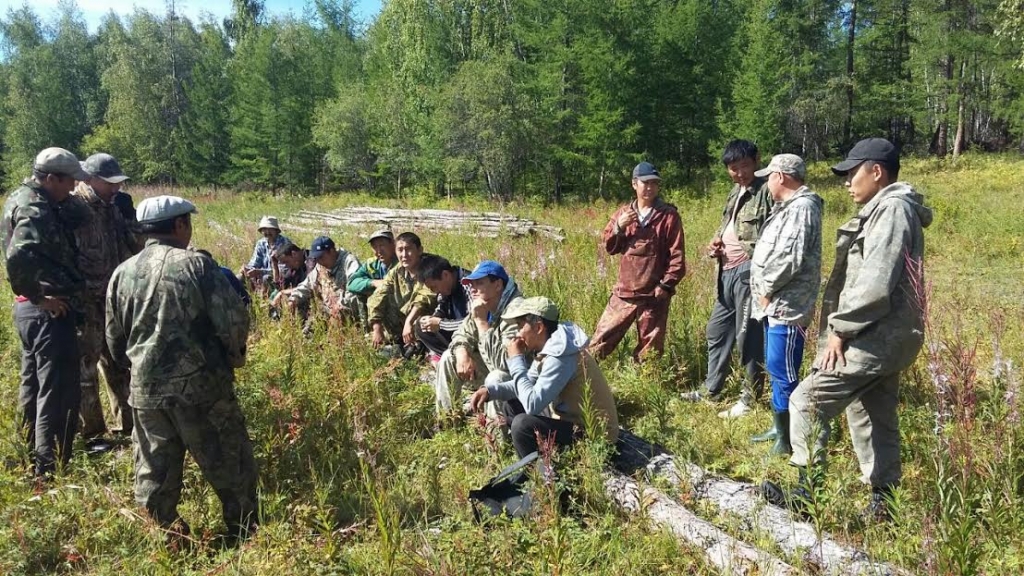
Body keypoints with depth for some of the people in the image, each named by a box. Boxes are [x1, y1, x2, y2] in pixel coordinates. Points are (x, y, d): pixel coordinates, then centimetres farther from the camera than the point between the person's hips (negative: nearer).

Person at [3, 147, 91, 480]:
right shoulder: (36, 211, -19)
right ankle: (49, 468, 3)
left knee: (34, 385, 20)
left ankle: (31, 456, 34)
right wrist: (39, 296, -21)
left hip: (30, 309, 10)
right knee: (59, 391, -3)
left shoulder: (28, 200, 12)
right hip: (50, 312, -10)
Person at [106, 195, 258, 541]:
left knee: (154, 473, 13)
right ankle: (245, 535, 18)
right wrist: (233, 355, 8)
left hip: (145, 390, 5)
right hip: (201, 385, -4)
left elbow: (115, 342, 14)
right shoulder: (196, 264, -8)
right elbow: (235, 320, -12)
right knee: (230, 465, 9)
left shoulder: (122, 273, 7)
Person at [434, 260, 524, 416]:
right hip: (491, 369, 8)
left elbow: (504, 362, -36)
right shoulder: (480, 306, -3)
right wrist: (462, 354, -14)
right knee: (448, 358, 3)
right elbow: (462, 334, 10)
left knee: (495, 379, -36)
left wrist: (481, 320, -34)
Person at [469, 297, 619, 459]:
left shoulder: (559, 357, -27)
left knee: (522, 424, -25)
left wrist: (516, 359, -20)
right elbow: (527, 383, 15)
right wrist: (490, 390, -1)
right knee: (512, 406, 13)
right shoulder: (548, 348, 3)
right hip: (573, 419, 10)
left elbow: (532, 404, -30)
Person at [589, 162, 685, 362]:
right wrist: (618, 227, -7)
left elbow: (677, 256, -5)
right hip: (624, 292, 3)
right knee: (602, 338, 4)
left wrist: (666, 285, -12)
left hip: (654, 295, -3)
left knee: (649, 349, 6)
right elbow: (610, 247, 10)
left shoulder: (669, 216, -2)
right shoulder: (623, 212, 10)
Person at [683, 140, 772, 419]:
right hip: (728, 271, 9)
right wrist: (716, 244, 8)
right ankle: (711, 389, 31)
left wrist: (753, 258, -23)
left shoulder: (767, 191, -10)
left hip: (749, 271, -9)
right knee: (717, 330, 17)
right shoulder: (735, 192, 17)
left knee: (747, 336, -1)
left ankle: (750, 399, 13)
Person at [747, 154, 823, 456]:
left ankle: (788, 440, 6)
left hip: (787, 305, -10)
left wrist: (767, 289, -13)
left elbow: (790, 258, -25)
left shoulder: (802, 207, -16)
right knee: (776, 367, 18)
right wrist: (765, 292, 11)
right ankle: (780, 428, 31)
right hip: (775, 304, 10)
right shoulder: (787, 206, 17)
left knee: (782, 371, -4)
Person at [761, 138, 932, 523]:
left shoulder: (892, 208, -14)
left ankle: (806, 491, -3)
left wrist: (840, 329, -17)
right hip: (883, 336, 10)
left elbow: (875, 283, -23)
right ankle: (882, 501, 26)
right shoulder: (883, 210, 18)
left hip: (875, 337, -10)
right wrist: (844, 327, 13)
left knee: (807, 401, -9)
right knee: (873, 417, 16)